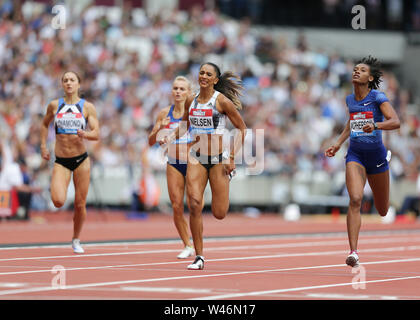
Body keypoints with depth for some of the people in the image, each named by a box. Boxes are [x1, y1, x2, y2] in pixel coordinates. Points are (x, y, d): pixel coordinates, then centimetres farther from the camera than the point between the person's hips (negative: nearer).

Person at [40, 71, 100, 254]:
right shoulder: (54, 105, 3)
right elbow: (45, 124, 21)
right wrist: (43, 146, 13)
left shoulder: (87, 107, 0)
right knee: (58, 201, -20)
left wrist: (85, 134, -26)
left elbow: (96, 134, -5)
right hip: (61, 161, 0)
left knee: (80, 204, 3)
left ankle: (76, 240, 25)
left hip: (81, 159, 0)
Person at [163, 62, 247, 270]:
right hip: (196, 158, 3)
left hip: (218, 158, -3)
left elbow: (241, 128, -2)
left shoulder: (222, 101, -8)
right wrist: (170, 137, 1)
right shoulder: (191, 101, 5)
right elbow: (184, 126, 21)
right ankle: (199, 257, -7)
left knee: (219, 213, 0)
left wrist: (232, 157, -8)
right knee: (194, 204, -15)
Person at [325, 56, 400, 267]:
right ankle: (353, 252, -26)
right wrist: (338, 144, 15)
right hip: (355, 156, 2)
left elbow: (396, 122, -22)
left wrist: (375, 125, -40)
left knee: (382, 211, 15)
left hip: (376, 155, -2)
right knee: (355, 200, -23)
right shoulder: (350, 100, 5)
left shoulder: (378, 97, -10)